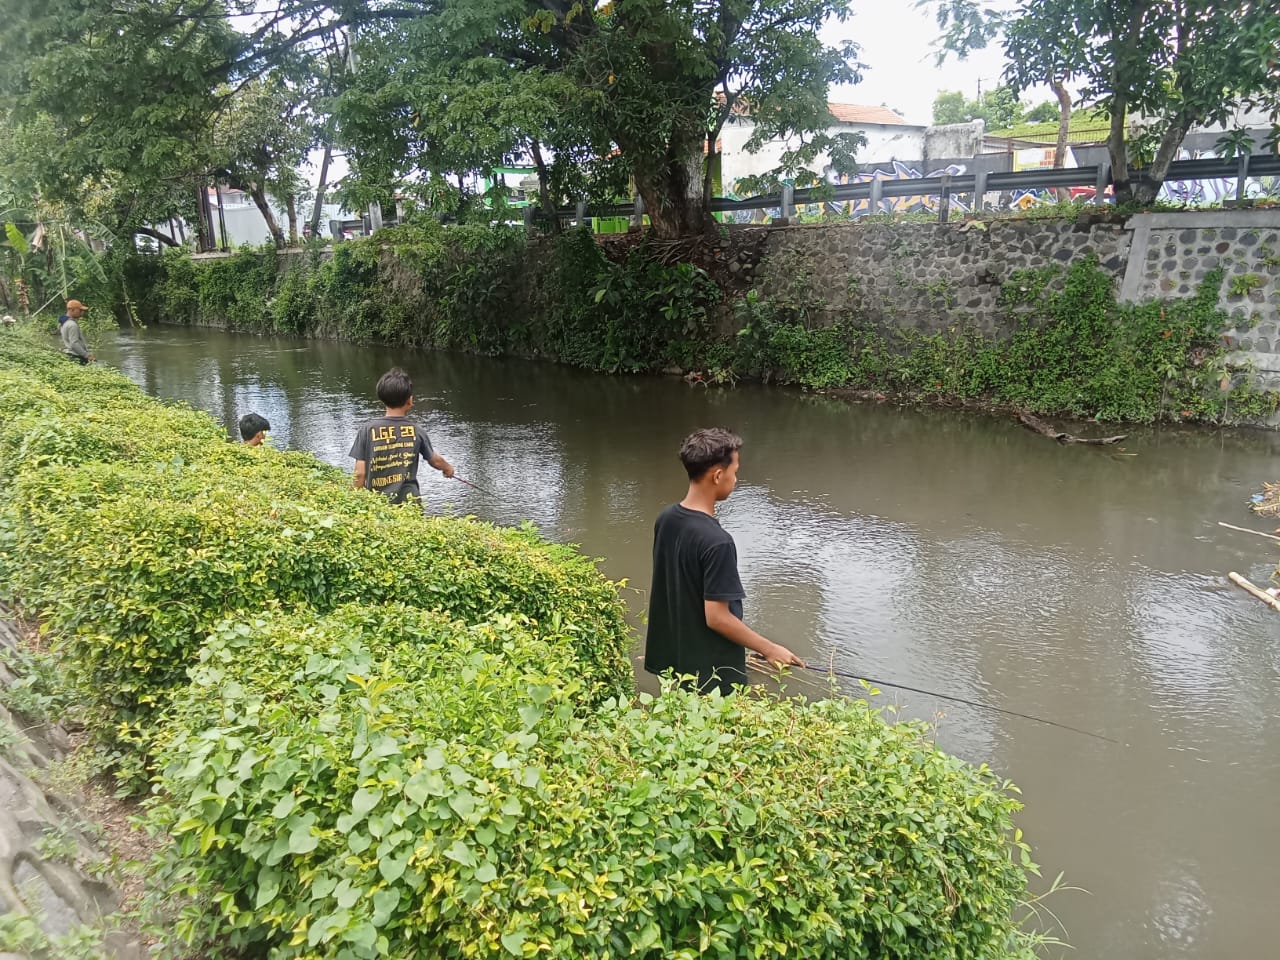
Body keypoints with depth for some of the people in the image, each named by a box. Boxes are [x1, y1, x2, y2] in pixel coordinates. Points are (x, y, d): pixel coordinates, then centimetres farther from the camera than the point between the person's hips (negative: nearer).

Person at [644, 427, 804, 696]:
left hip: (672, 657, 8)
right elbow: (717, 618, -26)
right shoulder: (716, 541, -29)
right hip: (710, 670, -8)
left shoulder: (666, 519, -3)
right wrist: (769, 649, -14)